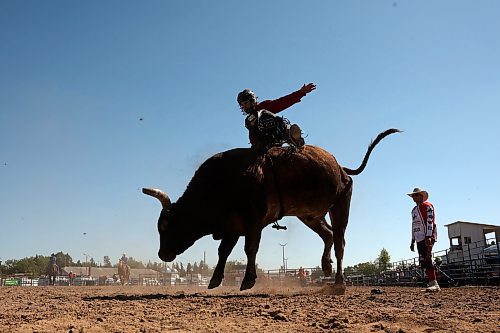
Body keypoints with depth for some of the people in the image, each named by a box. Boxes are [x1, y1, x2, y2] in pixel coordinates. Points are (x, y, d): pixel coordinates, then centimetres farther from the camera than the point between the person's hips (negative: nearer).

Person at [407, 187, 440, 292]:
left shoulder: (427, 206, -1)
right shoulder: (414, 210, 24)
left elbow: (430, 222, -12)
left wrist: (428, 237, -22)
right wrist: (412, 242, 21)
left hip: (427, 238, -8)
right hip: (419, 239, 8)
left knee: (426, 259, -16)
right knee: (423, 261, 4)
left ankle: (434, 284, -14)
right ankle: (432, 284, 8)